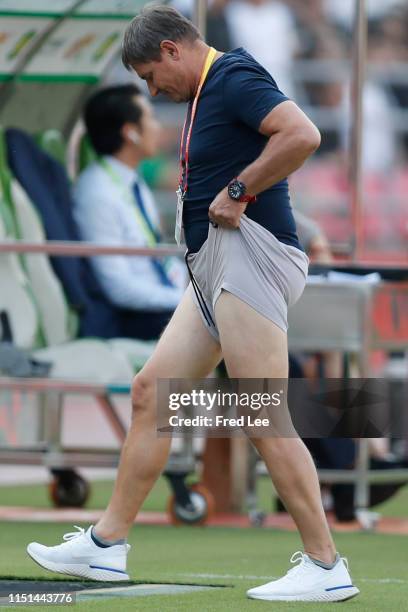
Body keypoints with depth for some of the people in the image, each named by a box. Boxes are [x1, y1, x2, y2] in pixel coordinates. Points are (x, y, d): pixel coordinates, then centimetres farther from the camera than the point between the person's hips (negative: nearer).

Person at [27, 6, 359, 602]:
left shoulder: (233, 77, -11)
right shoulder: (208, 91, 19)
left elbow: (303, 134, -26)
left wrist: (238, 192, -18)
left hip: (249, 256, -11)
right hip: (214, 270, 11)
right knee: (150, 391, 12)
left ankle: (325, 566, -8)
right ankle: (106, 544, 17)